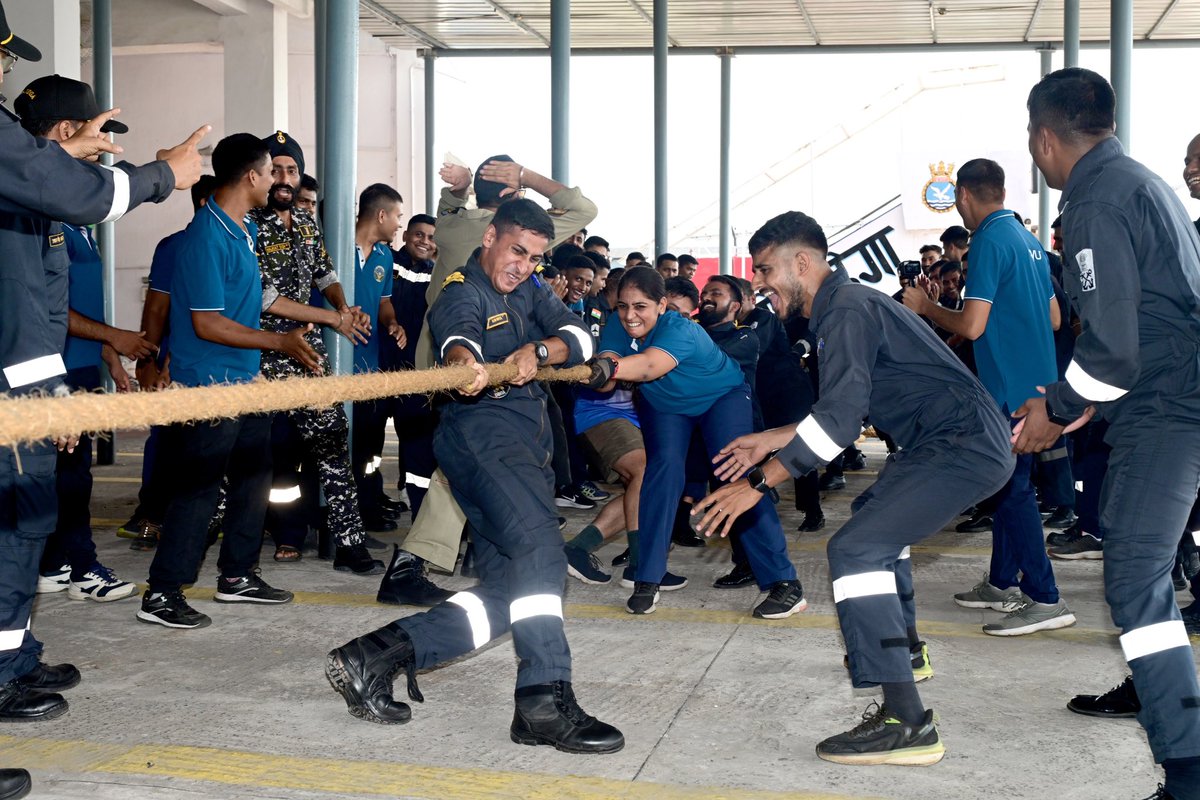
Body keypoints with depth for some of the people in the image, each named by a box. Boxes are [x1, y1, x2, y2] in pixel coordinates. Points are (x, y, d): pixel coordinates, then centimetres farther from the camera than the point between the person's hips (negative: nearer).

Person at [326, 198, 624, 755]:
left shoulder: (526, 292, 22)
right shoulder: (463, 293, -2)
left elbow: (578, 336, 7)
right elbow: (457, 332, -27)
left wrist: (540, 350, -15)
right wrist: (463, 361, -51)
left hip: (525, 446, 9)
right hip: (483, 431, -9)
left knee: (509, 592, 0)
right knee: (539, 547, -27)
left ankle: (374, 655, -2)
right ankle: (546, 700, -34)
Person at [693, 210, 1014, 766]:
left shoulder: (848, 309, -15)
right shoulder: (846, 306, 18)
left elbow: (839, 418, -25)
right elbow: (846, 413, 22)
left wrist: (759, 483, -23)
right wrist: (769, 441, 21)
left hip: (965, 447, -11)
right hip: (967, 441, 11)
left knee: (856, 548, -20)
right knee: (876, 512, 32)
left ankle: (907, 724, -23)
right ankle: (902, 647, 46)